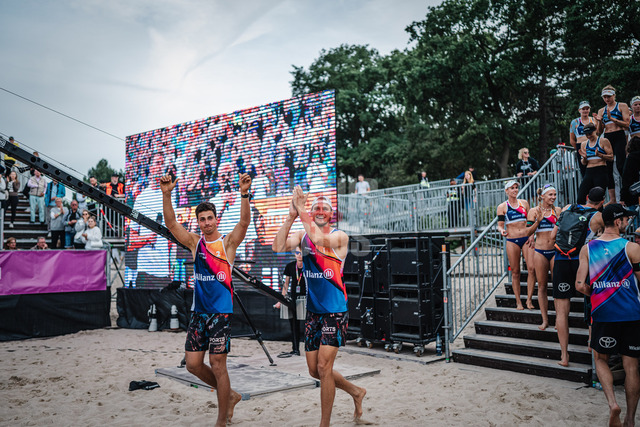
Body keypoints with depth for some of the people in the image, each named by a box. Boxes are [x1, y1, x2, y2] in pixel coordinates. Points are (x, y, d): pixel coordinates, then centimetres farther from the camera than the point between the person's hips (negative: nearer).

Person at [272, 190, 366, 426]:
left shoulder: (340, 236, -7)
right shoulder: (302, 235, 5)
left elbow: (319, 239, -29)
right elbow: (278, 247, -14)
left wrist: (300, 209, -25)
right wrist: (290, 216, -21)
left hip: (335, 311, -5)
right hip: (312, 311, 5)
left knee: (324, 367, -8)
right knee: (314, 370, 11)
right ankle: (356, 391, 35)